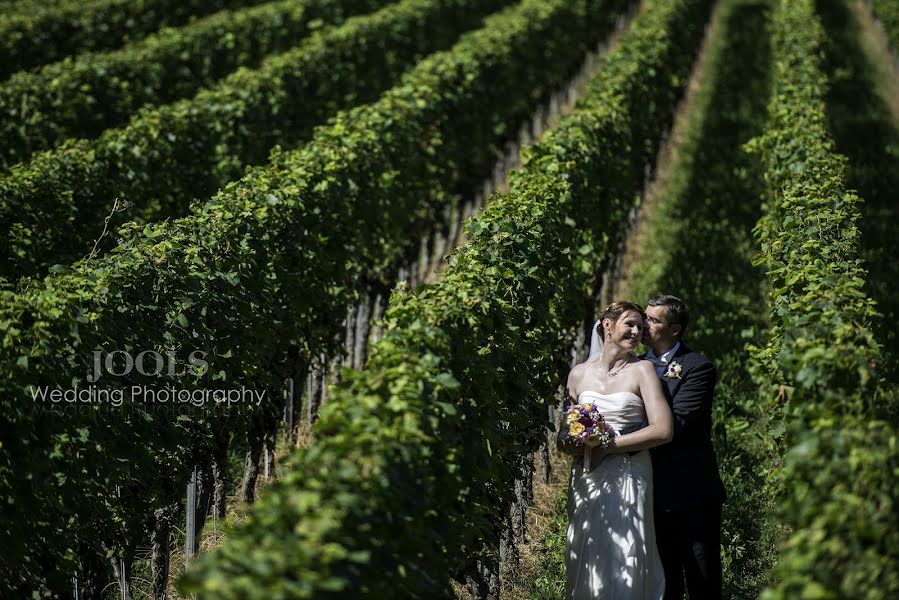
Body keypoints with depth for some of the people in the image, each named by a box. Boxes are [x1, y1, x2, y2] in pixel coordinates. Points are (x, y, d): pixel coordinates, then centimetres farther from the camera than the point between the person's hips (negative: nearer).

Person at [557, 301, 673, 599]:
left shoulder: (642, 370, 0)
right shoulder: (579, 373, 9)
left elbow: (662, 430, -10)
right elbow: (564, 434, 15)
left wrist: (608, 446, -11)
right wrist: (572, 444, -8)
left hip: (628, 481, -3)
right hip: (586, 480, 3)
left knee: (625, 562, -6)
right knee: (587, 561, 2)